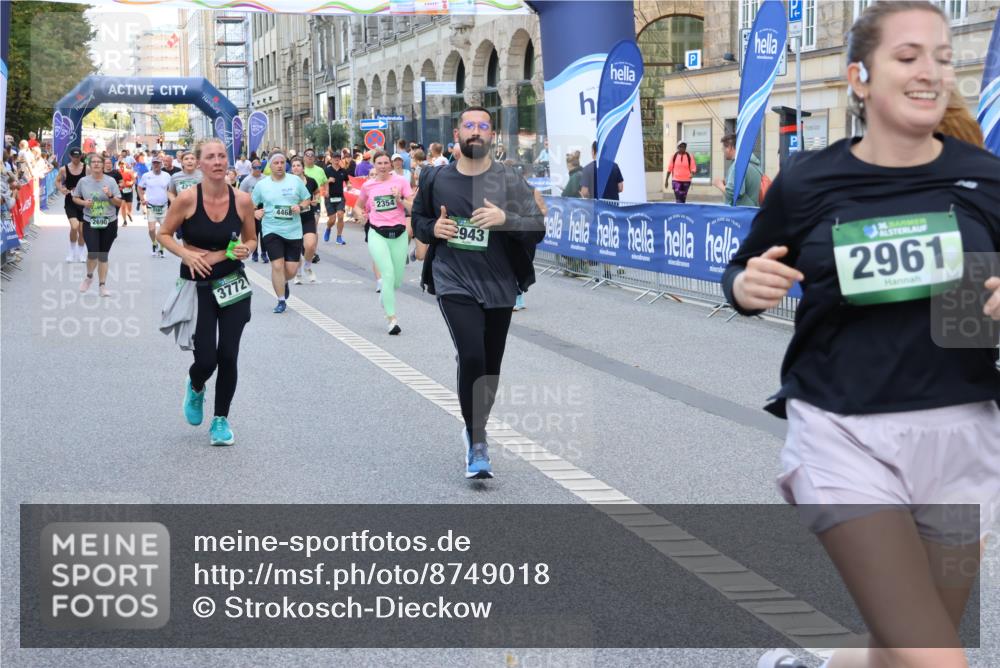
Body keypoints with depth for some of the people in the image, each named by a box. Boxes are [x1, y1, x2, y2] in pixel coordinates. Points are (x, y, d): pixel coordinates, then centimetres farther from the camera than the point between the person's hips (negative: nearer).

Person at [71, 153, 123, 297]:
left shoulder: (111, 181, -1)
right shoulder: (83, 181, -1)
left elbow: (119, 203, 1)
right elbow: (75, 198, 12)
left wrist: (110, 196, -18)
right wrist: (84, 202, -8)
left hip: (109, 223, 1)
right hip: (90, 222, -1)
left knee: (103, 255, 6)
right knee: (93, 253, -14)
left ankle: (102, 285, 17)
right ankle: (89, 276, 16)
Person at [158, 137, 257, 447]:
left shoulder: (242, 200, -5)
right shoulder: (187, 199, -12)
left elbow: (251, 239, 9)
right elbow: (164, 234, 0)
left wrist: (245, 250, -13)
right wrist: (186, 255, -17)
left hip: (232, 285, 2)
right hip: (198, 286, -2)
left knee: (228, 356, -2)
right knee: (206, 359, -6)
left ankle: (221, 419, 19)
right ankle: (195, 388, 32)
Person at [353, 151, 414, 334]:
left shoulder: (400, 181, 0)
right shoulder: (368, 185, 4)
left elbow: (413, 208, -4)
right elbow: (358, 206, 20)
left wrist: (400, 199, -19)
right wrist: (360, 214, -1)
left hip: (399, 234, 1)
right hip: (377, 234, -1)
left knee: (398, 280, 7)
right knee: (388, 274, -16)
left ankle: (385, 295, 43)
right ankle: (391, 318, -11)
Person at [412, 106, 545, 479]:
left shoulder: (509, 182, -2)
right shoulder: (436, 179, 2)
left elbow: (538, 228, -5)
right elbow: (417, 218, 17)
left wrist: (505, 219, -23)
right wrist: (432, 228, -6)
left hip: (498, 285, 2)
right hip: (453, 283, -1)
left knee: (490, 366, 12)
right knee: (471, 356, -20)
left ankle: (475, 431, 36)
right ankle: (476, 442, -8)